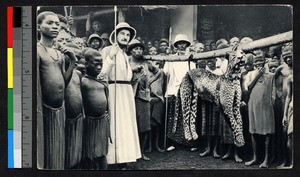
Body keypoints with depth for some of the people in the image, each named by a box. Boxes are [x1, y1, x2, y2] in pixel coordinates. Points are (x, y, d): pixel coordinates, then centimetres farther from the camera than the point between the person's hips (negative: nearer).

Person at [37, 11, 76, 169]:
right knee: (43, 151, 1)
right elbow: (35, 85, -16)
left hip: (60, 109, 7)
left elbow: (64, 83, 13)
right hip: (44, 109, -7)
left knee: (58, 153, 15)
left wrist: (72, 61, 6)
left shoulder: (60, 54, 13)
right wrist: (39, 111, -21)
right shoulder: (37, 50, -9)